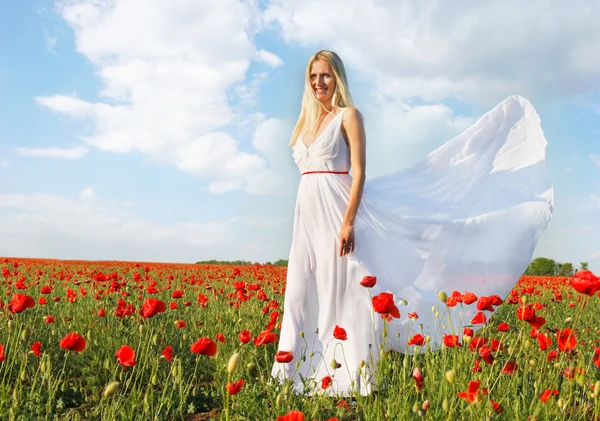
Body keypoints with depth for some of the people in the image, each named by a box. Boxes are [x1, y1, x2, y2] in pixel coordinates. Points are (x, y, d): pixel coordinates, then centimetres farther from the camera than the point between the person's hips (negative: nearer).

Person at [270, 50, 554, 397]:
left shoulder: (348, 116, -2)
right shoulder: (307, 122, 19)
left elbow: (358, 173, -10)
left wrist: (348, 222, -19)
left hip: (336, 212, -7)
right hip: (307, 217, 7)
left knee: (343, 292, -5)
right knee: (303, 295, 7)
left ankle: (351, 378, 2)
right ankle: (300, 374, 16)